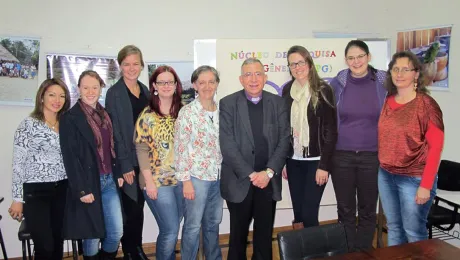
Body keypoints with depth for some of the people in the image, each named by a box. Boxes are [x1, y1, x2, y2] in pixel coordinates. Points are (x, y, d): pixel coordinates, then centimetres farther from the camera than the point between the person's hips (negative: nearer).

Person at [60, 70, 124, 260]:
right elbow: (70, 157, -12)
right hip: (88, 183, -5)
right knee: (92, 236, 5)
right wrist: (81, 189, -16)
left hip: (109, 181, 6)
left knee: (116, 233, 6)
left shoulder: (105, 115, 11)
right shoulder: (70, 118, -8)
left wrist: (118, 173, 9)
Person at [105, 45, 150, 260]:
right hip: (127, 161, -5)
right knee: (131, 208, 2)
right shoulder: (114, 93, -7)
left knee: (139, 206, 14)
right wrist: (125, 164, -16)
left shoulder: (145, 91, 10)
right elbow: (115, 131, -12)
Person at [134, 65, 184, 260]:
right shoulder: (147, 115, -7)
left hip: (181, 178, 4)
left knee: (172, 229, 15)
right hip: (158, 181, -4)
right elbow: (141, 149, -9)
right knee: (170, 230, -3)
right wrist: (149, 181, -12)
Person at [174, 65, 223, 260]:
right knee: (193, 226, 6)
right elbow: (180, 148, -11)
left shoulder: (222, 111, 5)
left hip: (218, 177, 5)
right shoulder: (187, 112, -10)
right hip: (197, 176, -5)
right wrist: (185, 180, -13)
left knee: (213, 223, 18)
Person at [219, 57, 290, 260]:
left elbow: (284, 141, 0)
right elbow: (227, 145, -9)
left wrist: (268, 172, -11)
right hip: (239, 181, -1)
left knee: (265, 235, 13)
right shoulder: (227, 104, -3)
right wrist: (251, 174, -14)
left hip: (269, 180, 2)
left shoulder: (278, 103, 4)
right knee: (238, 235, 14)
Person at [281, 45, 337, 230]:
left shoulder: (322, 90, -7)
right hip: (293, 161, 4)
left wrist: (324, 165, -12)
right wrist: (282, 160, 7)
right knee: (297, 214, 9)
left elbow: (331, 130, -8)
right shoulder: (287, 90, 6)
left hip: (316, 160, -4)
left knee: (309, 214, -5)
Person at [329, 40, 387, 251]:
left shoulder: (384, 83, -3)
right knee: (345, 209, 10)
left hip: (372, 156, 0)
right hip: (341, 155, 0)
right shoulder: (338, 83, -2)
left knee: (367, 209, 11)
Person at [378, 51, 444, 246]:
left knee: (414, 232, 7)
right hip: (386, 175, 5)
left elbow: (436, 147, -13)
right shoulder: (388, 101, 5)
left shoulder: (426, 104, -12)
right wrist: (383, 168, 6)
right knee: (393, 227, 17)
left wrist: (426, 185, -15)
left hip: (414, 179, -5)